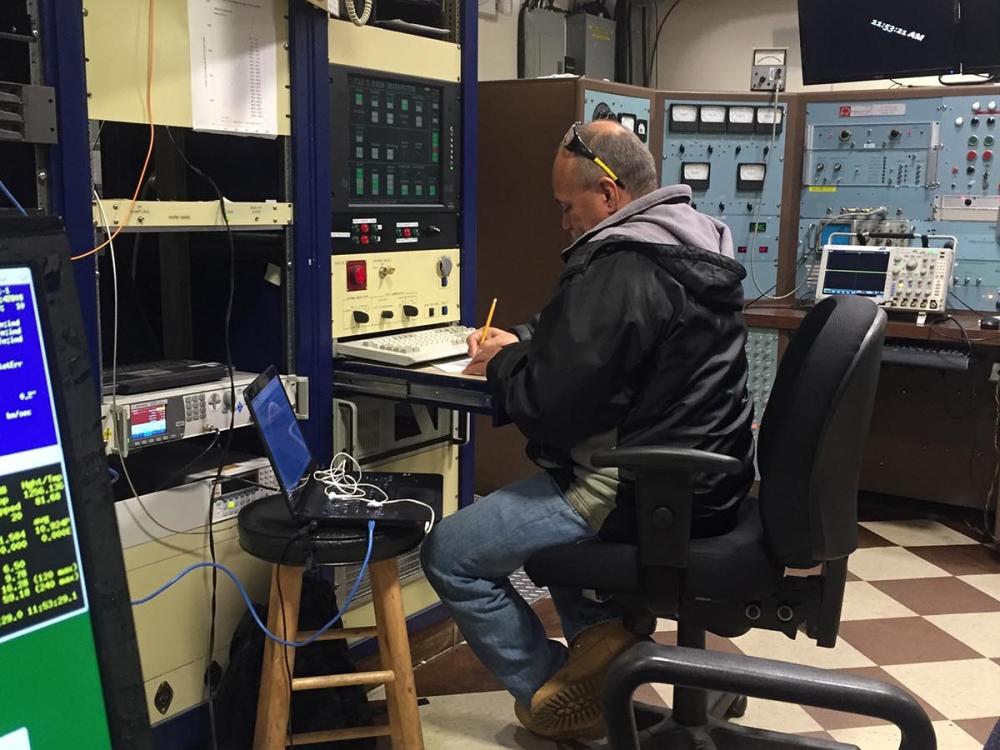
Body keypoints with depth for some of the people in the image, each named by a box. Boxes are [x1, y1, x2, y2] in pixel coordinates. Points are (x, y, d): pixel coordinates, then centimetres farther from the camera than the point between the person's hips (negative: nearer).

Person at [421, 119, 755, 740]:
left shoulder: (620, 269, -23)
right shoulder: (692, 242, 9)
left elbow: (552, 404, -23)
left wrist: (503, 364, -3)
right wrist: (523, 342, 7)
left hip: (643, 495, -10)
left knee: (447, 553, 1)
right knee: (539, 486, 32)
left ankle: (555, 695, 11)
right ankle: (601, 631, 16)